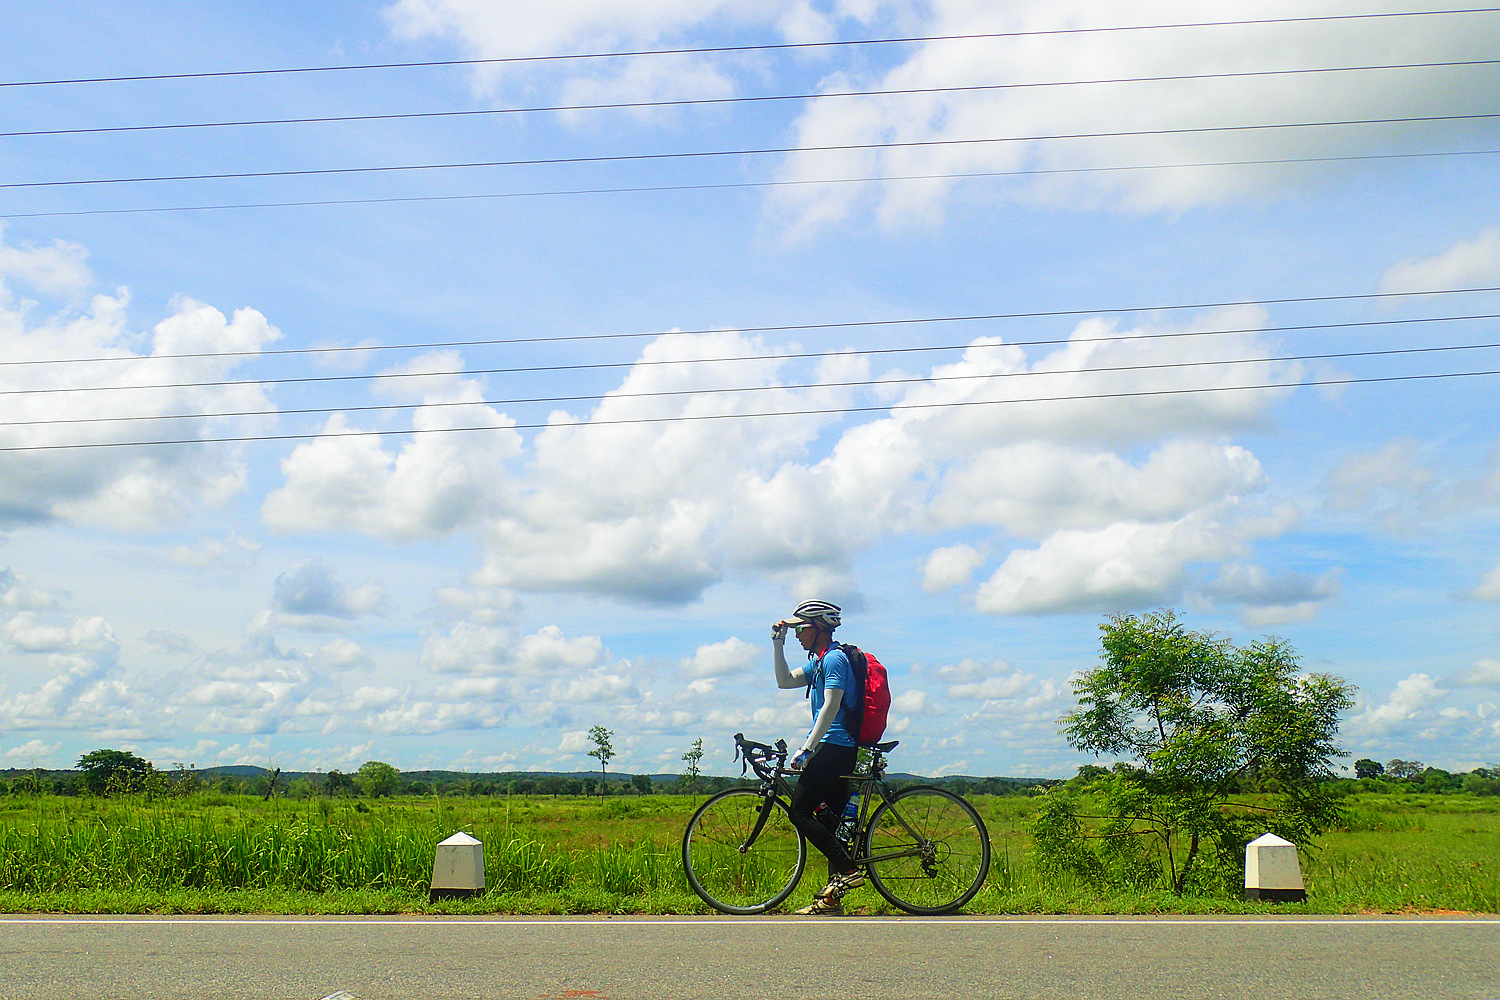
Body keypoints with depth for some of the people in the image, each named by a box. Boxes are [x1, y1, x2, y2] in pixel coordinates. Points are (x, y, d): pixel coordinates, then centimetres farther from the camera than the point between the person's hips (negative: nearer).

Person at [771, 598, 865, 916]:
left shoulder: (834, 658, -12)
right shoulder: (819, 661, 20)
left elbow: (830, 707, -20)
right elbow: (785, 680, 21)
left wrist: (807, 750, -24)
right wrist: (777, 643, 14)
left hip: (834, 747, -10)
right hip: (841, 749, 10)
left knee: (799, 811, -11)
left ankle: (847, 870, -13)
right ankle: (832, 900, 10)